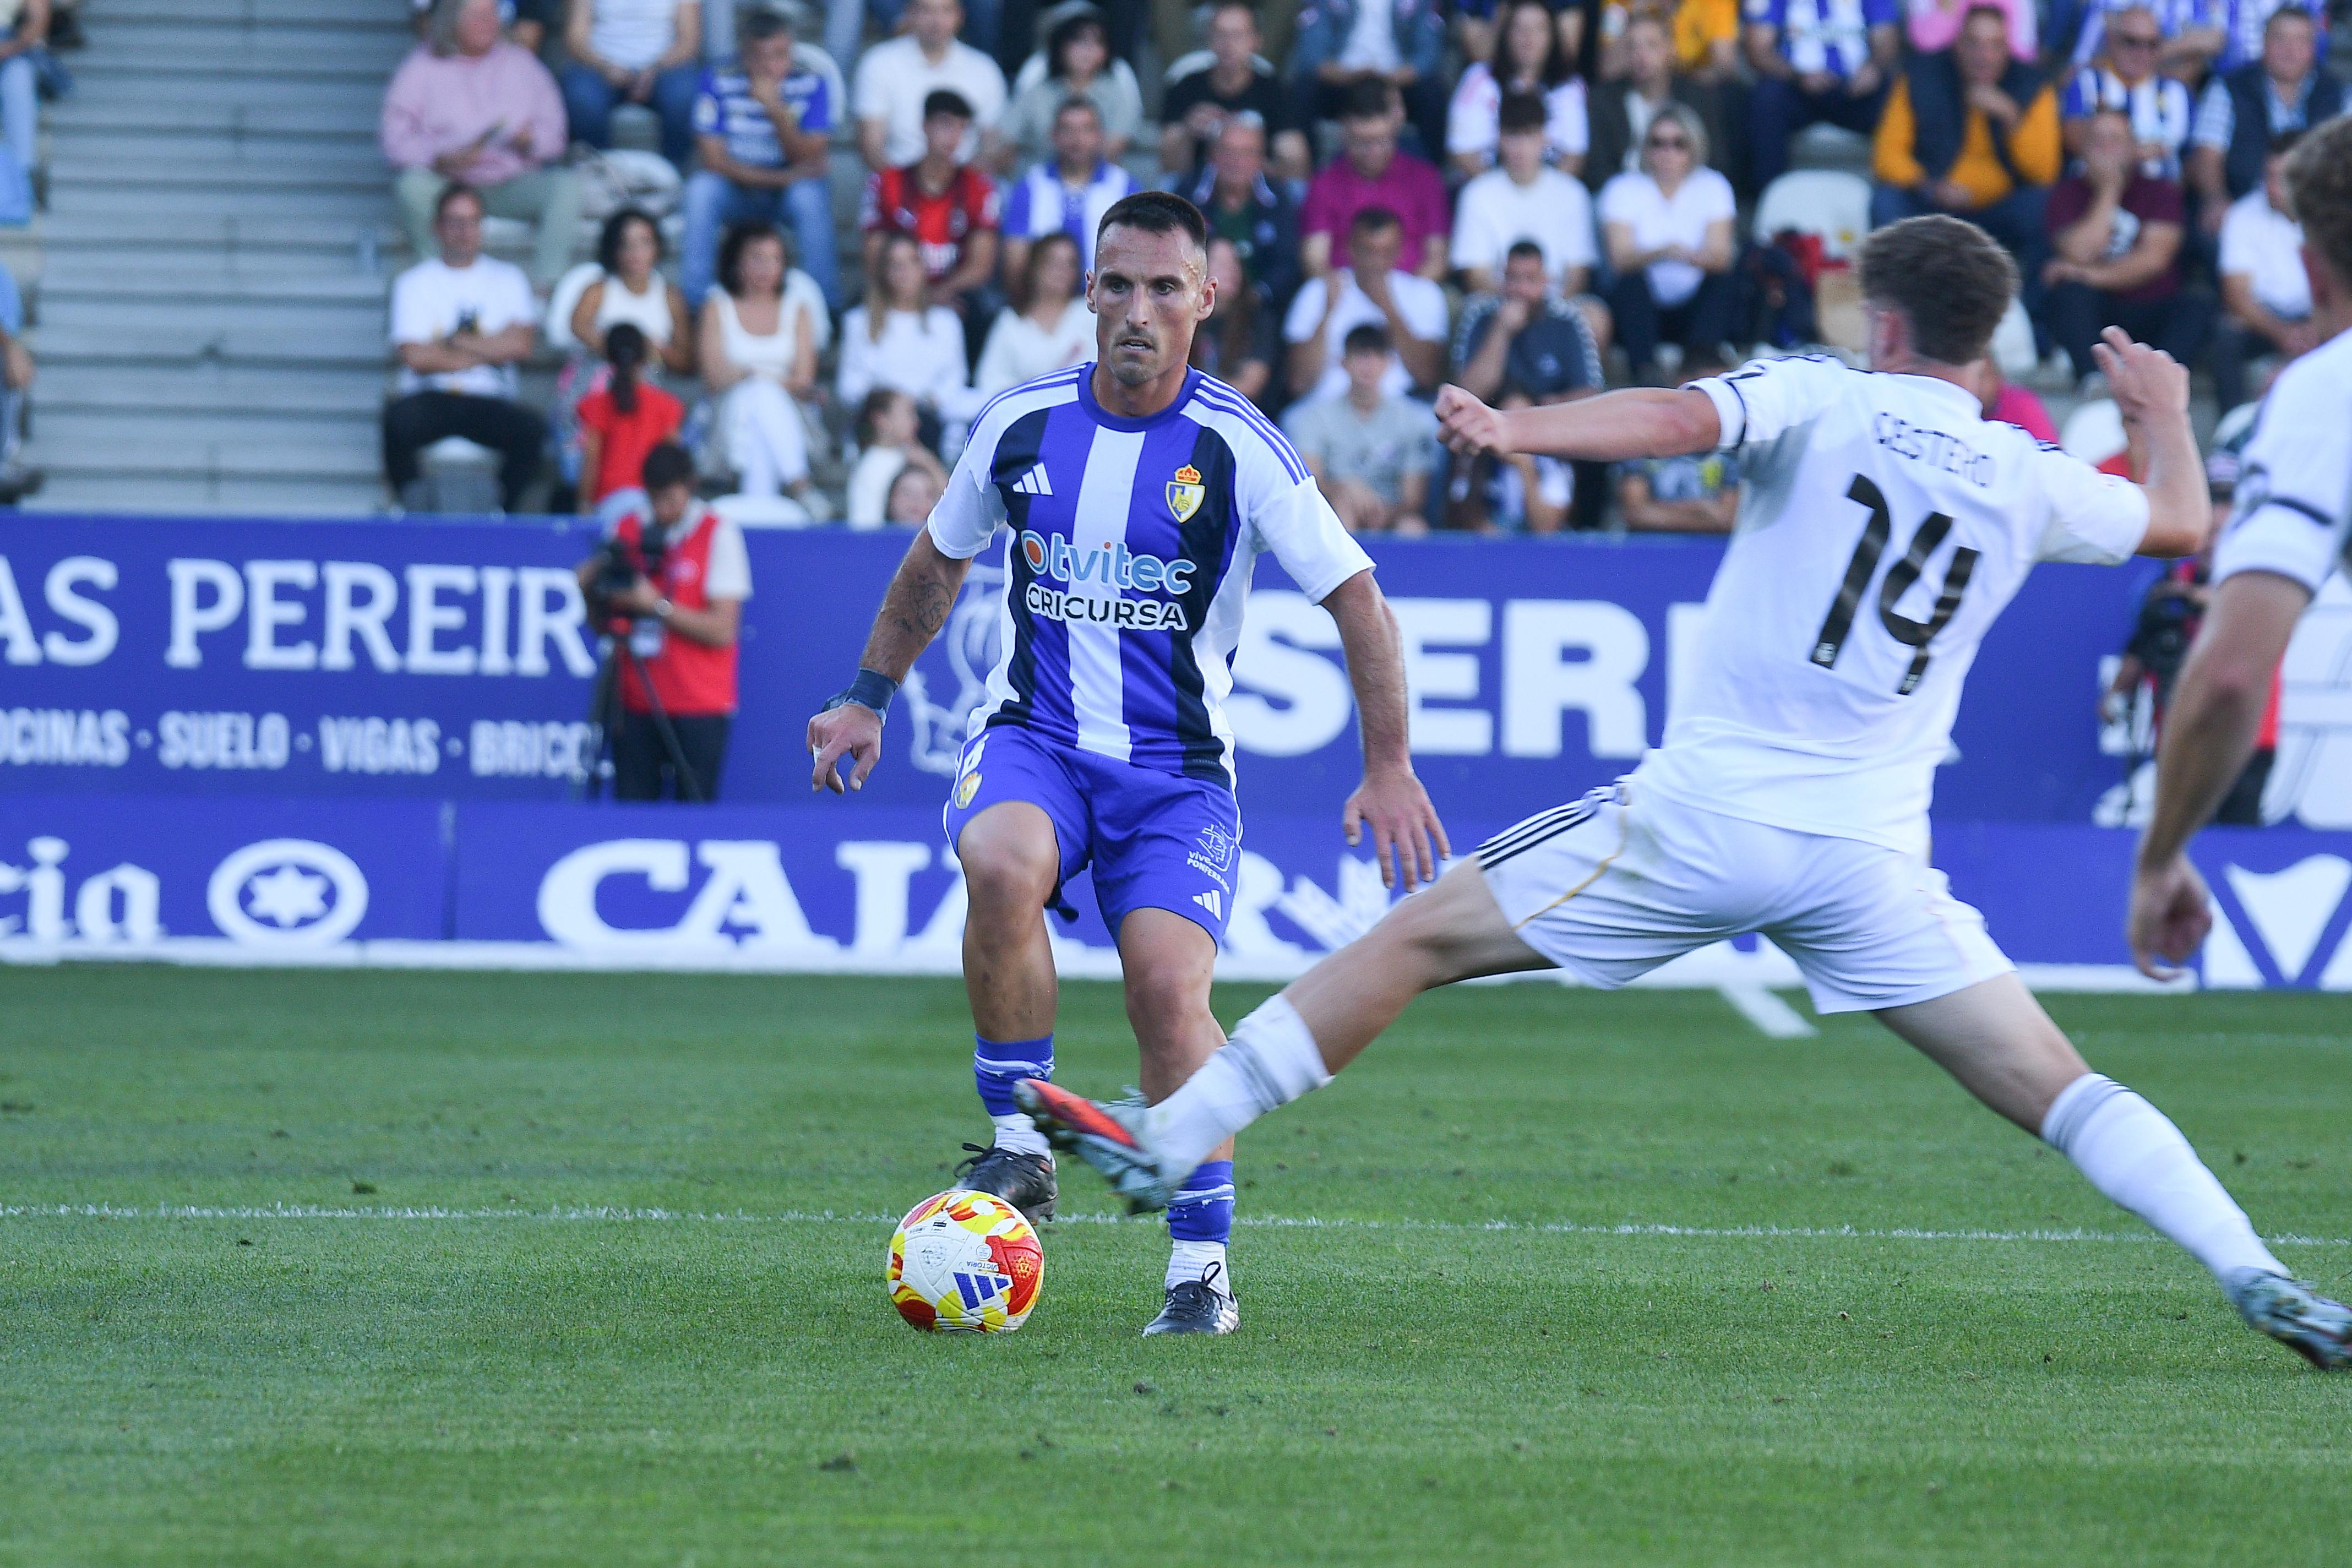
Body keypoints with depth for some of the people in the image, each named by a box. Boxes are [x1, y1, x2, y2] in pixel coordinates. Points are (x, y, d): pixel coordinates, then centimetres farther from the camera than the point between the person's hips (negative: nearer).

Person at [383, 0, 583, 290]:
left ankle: (545, 290, -31)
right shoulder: (423, 68, 5)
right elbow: (396, 139, -3)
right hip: (448, 183, -2)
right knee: (414, 186, -35)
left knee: (565, 184, -26)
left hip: (511, 183, 2)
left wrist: (530, 141, -13)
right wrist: (441, 159, -20)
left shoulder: (519, 62, 14)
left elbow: (553, 129, 11)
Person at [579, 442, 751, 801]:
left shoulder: (719, 535, -4)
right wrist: (593, 587, -6)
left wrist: (657, 605, -18)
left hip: (700, 707, -4)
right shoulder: (627, 527, 8)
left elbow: (722, 630, -10)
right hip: (635, 703, 4)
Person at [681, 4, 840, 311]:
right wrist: (780, 179, -24)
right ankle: (694, 303, -22)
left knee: (809, 195, -34)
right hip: (737, 192, 0)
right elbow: (714, 160, -13)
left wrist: (776, 110, -29)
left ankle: (826, 306, -25)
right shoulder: (719, 84, -11)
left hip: (790, 189, 0)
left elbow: (811, 163, -15)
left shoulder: (812, 85, -11)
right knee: (701, 189, -31)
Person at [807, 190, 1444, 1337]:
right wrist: (868, 697, 21)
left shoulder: (1239, 449, -9)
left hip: (1175, 768, -2)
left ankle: (1203, 1265, -6)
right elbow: (937, 564, 20)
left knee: (1168, 988, -20)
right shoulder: (1021, 425, 1)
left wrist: (1388, 769, -7)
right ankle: (1019, 1146, -18)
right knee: (1001, 867, -33)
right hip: (1031, 737, 2)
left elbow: (1356, 601, -3)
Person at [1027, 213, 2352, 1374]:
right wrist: (2167, 412, 47)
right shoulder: (2031, 480, 9)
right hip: (1871, 852, 3)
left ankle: (1163, 1143, 5)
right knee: (2057, 1092, 5)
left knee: (1414, 942, 6)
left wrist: (1518, 430, -27)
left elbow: (1677, 419, -19)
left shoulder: (1821, 400, 0)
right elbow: (2183, 523, 28)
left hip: (1703, 816, -3)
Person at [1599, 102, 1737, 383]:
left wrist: (1691, 256, -33)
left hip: (1694, 310, 2)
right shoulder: (1624, 190, 0)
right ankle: (1646, 374, -42)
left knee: (1723, 279, -26)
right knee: (1632, 281, -31)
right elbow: (1620, 258, -14)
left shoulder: (1712, 188, 4)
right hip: (1644, 310, -1)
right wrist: (1661, 254, -36)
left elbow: (1721, 256, -9)